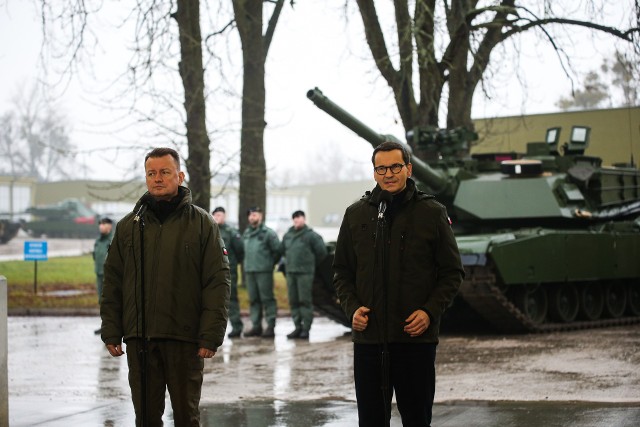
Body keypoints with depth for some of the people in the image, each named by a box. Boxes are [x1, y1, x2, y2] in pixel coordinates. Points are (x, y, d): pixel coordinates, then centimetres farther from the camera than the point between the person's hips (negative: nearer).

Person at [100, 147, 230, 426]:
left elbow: (218, 281, -3)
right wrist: (111, 332, 3)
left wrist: (211, 335, -11)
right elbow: (112, 283, 12)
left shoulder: (201, 223, 2)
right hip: (139, 340, 3)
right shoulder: (128, 226, 11)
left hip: (185, 339, -2)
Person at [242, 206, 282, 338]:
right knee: (253, 300, 9)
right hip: (249, 271, 7)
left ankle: (271, 326, -5)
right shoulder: (246, 233, 16)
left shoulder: (268, 233, -5)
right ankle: (256, 326, 14)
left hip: (264, 272, -7)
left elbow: (277, 250, -3)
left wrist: (270, 263, 2)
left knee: (267, 298, -6)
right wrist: (244, 269, 17)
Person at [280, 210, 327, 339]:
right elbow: (283, 250, 26)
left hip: (305, 273, -6)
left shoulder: (311, 235, -5)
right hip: (290, 272, 6)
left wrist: (311, 263, 7)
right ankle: (298, 327, 12)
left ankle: (306, 328, -5)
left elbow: (321, 252, -2)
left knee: (305, 300, -6)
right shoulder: (287, 235, 12)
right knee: (293, 301, 6)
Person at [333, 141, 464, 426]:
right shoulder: (356, 214, 9)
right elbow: (342, 271, 15)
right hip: (368, 337, 2)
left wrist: (430, 311, -11)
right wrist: (352, 307, -3)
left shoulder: (432, 213, 1)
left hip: (416, 336, -2)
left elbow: (452, 272, 3)